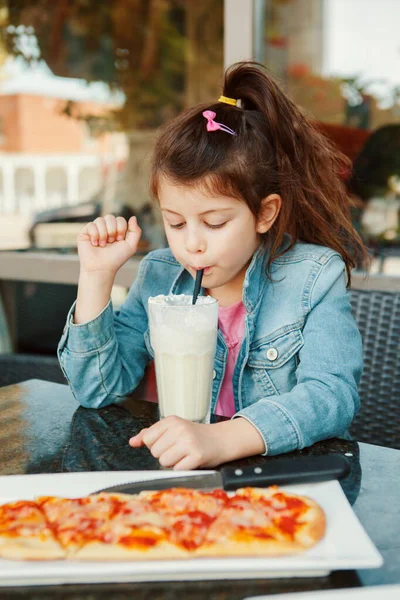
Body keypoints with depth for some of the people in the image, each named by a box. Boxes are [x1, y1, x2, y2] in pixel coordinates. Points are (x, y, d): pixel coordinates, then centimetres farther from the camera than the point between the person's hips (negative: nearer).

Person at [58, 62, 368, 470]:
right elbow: (97, 390, 3)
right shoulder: (158, 277, 3)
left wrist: (221, 439, -37)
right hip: (180, 477, 3)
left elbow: (332, 395, -21)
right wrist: (97, 277, -8)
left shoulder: (314, 277, -8)